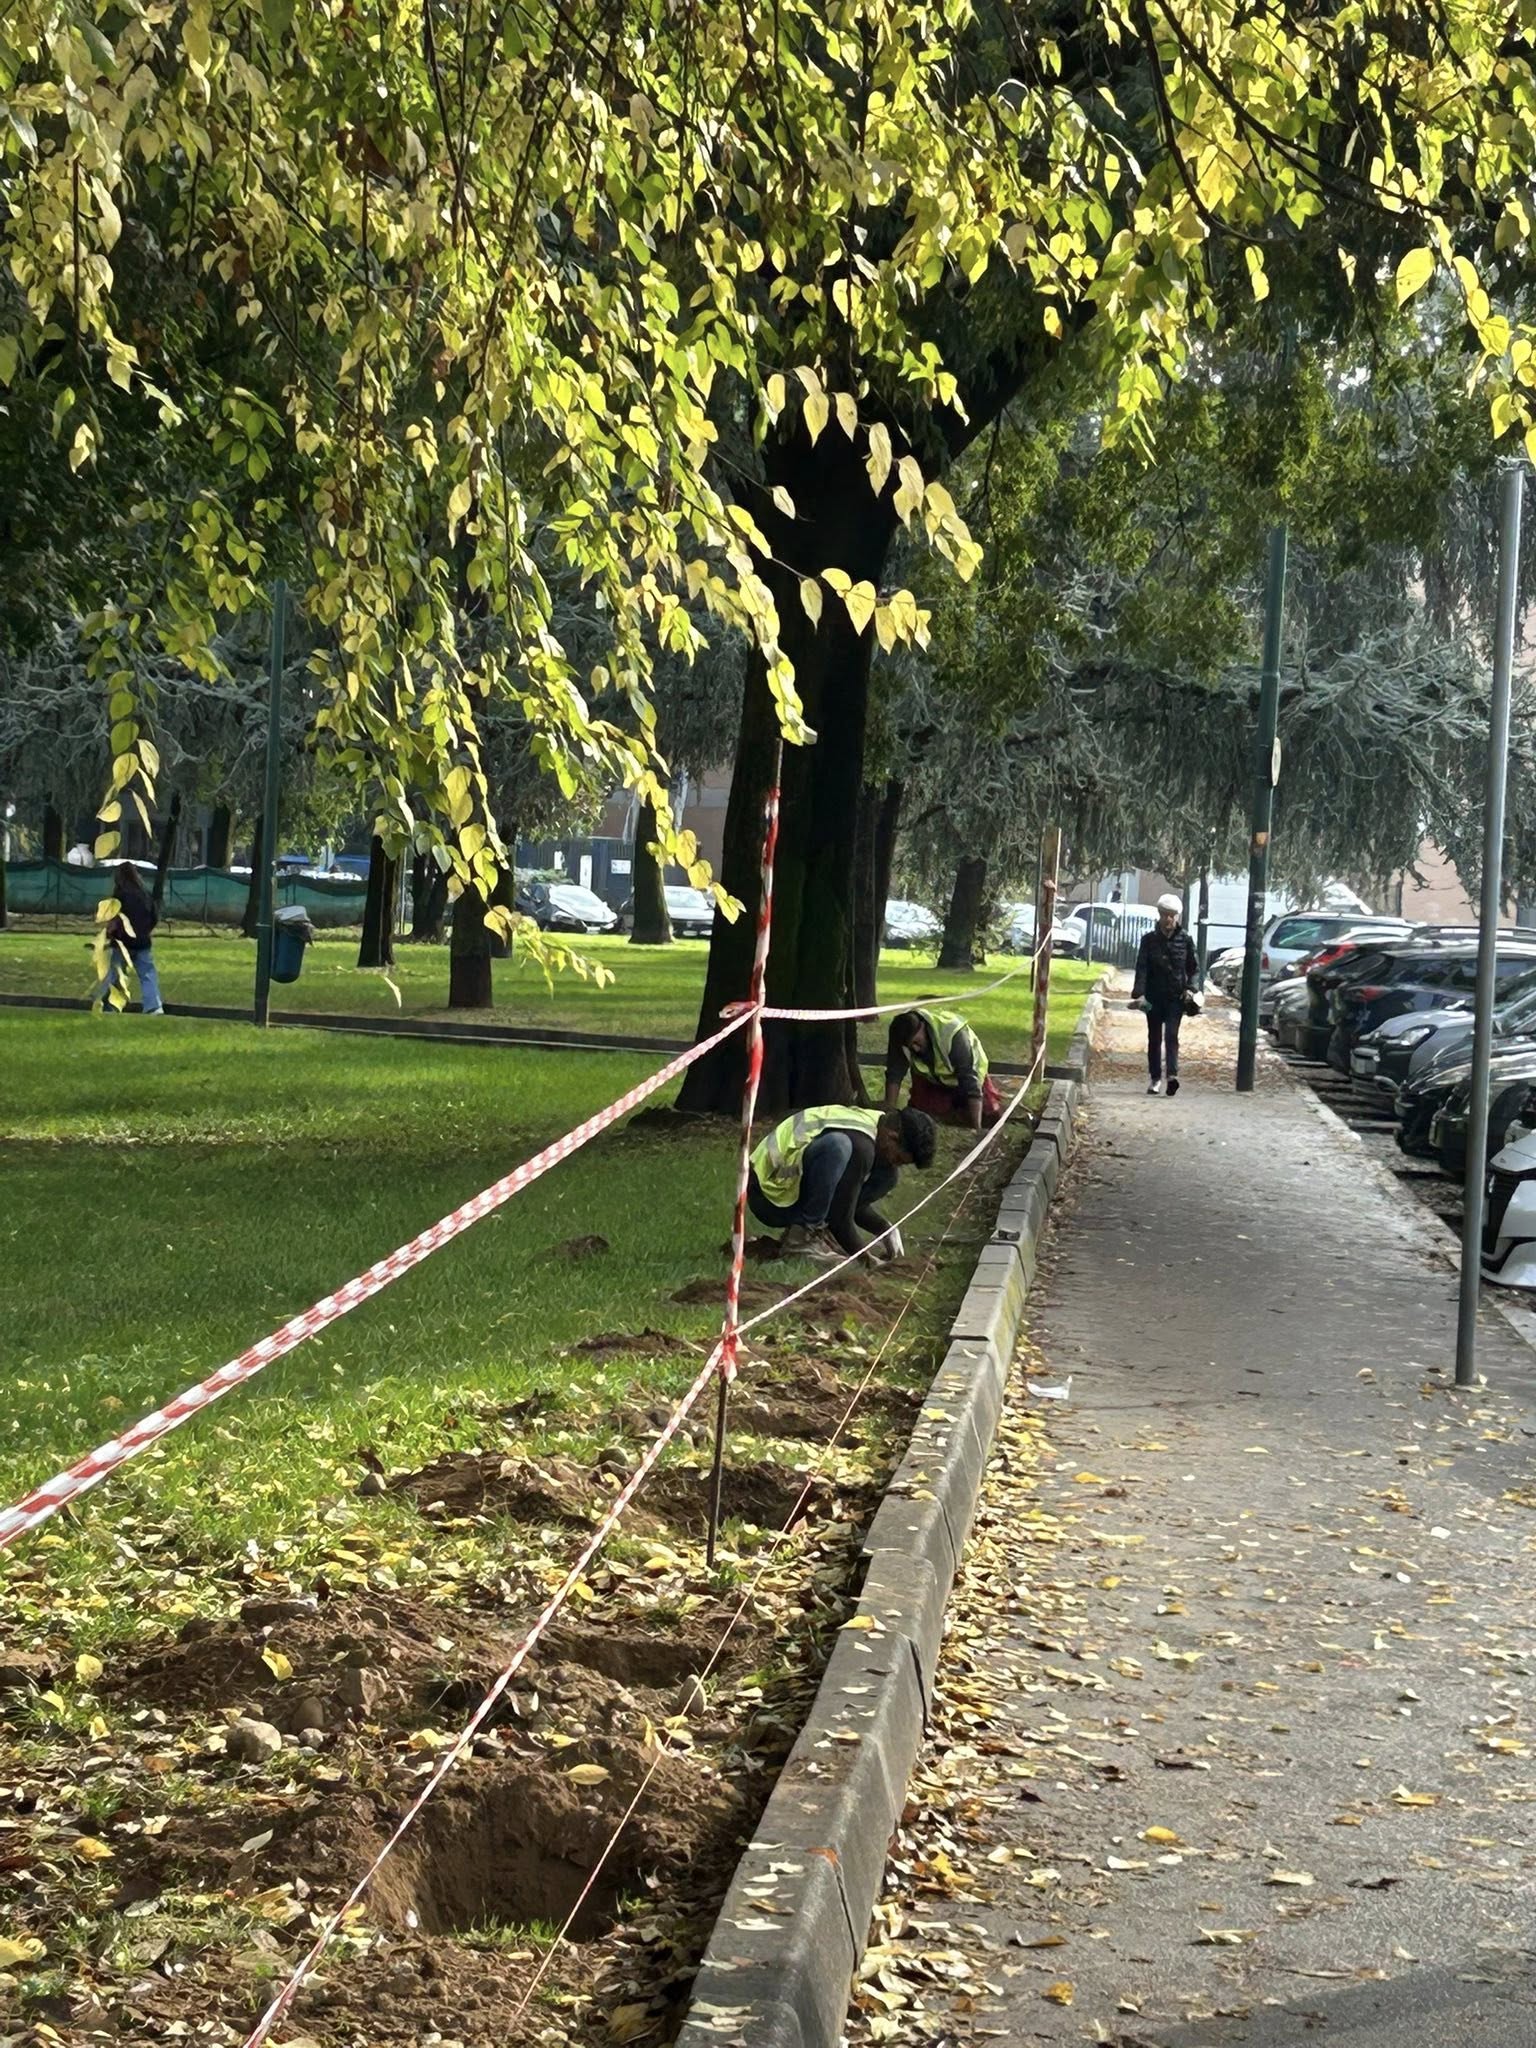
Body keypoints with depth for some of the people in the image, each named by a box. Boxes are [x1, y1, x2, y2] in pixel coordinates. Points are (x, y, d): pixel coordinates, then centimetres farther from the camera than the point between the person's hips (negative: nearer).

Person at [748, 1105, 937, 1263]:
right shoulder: (860, 1144, -26)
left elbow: (853, 1203, 15)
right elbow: (840, 1218, -22)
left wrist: (886, 1230, 3)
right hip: (769, 1194, -10)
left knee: (885, 1176, 2)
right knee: (837, 1144, -34)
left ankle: (815, 1231, 3)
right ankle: (802, 1237, -22)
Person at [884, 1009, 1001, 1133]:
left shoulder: (952, 1034, -42)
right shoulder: (902, 1035, -30)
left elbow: (970, 1079, -42)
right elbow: (894, 1074, -22)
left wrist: (976, 1128, -45)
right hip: (931, 1078, 3)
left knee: (992, 1114, -14)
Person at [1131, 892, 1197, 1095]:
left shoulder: (1185, 940, 1)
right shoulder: (1149, 939, 0)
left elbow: (1194, 968, 8)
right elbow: (1142, 968, -6)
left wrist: (1190, 988, -9)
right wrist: (1138, 993, -17)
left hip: (1176, 996, -1)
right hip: (1154, 996, 1)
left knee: (1171, 1035, -14)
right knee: (1154, 1038, 8)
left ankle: (1172, 1075, -25)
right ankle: (1155, 1078, 17)